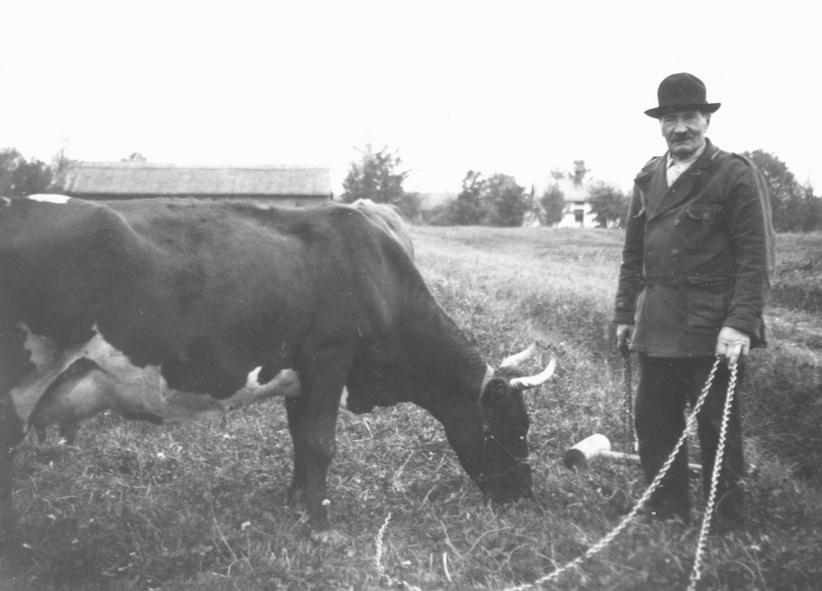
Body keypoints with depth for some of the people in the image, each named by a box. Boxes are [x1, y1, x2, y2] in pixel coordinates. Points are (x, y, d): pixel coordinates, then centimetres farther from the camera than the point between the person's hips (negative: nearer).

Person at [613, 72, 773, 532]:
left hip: (713, 329, -6)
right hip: (658, 327, 6)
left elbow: (756, 257, -10)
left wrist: (740, 323, -18)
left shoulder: (737, 176, -5)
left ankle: (728, 527, 18)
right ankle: (667, 514, 27)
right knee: (653, 424, 11)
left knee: (718, 432, 3)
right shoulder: (648, 180, 13)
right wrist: (625, 313, 12)